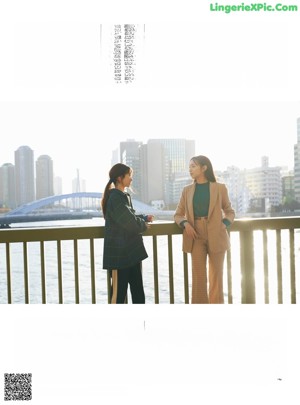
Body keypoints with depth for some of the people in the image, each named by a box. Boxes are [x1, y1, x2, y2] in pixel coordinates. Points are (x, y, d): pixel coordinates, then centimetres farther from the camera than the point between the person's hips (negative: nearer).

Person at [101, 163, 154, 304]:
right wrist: (143, 225, -2)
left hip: (132, 249, 9)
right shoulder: (115, 198, -17)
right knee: (119, 291, 1)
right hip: (119, 251, -9)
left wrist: (145, 218, 5)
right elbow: (129, 221, -20)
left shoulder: (125, 196, 12)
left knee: (138, 290, 13)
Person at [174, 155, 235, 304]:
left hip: (216, 237, -1)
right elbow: (178, 214, 11)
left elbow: (230, 212, 9)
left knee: (216, 276, 7)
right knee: (198, 277, 3)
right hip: (196, 237, 1)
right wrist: (185, 223, -10)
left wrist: (224, 224, -11)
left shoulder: (219, 188, 1)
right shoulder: (187, 190, 7)